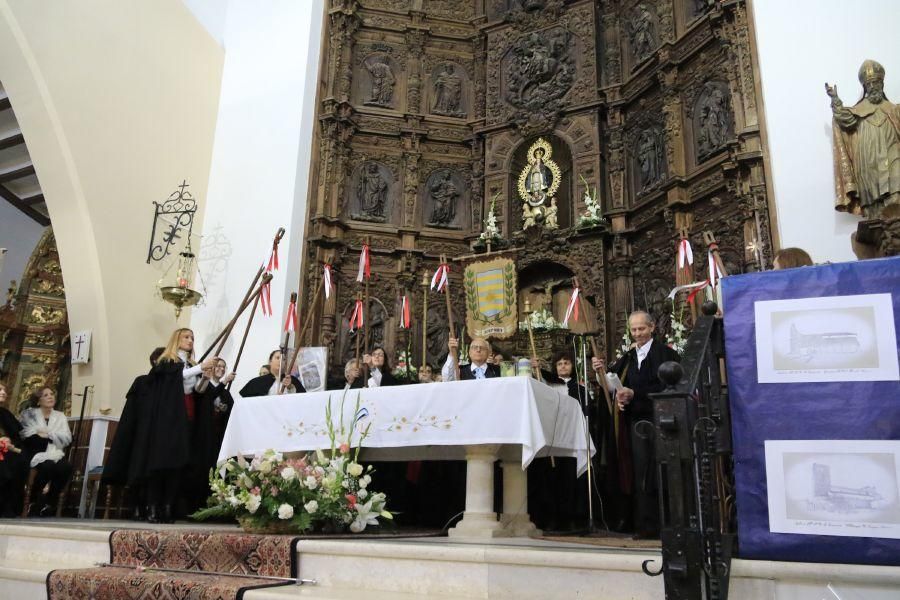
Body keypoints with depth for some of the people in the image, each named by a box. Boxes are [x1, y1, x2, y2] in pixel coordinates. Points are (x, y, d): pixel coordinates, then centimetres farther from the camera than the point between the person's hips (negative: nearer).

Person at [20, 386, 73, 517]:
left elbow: (67, 438, -1)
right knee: (48, 466, -34)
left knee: (66, 467, -29)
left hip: (55, 454, 3)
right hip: (36, 454, -3)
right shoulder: (29, 414, 5)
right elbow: (29, 439, -10)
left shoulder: (60, 416, 14)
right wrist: (55, 437, -11)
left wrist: (47, 434, -12)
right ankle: (35, 500, -10)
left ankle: (50, 501, -10)